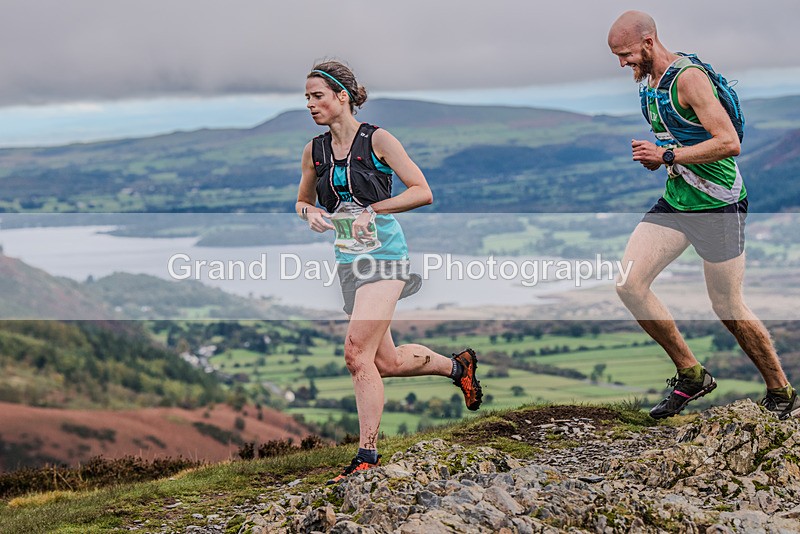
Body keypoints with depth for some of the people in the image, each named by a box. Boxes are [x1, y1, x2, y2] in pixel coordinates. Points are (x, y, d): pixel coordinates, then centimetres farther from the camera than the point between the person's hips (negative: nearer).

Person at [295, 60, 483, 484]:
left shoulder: (377, 140, -5)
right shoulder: (313, 151, 10)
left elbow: (423, 192, -5)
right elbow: (303, 201, 23)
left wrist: (373, 209, -14)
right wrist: (310, 213, 0)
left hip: (383, 251, -6)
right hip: (348, 258, 6)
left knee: (357, 353, -19)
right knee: (387, 362, 10)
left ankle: (367, 456, -13)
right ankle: (457, 365, 37)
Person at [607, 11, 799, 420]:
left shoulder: (689, 78, -19)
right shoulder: (647, 83, 9)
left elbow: (729, 143, -26)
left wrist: (667, 156, -24)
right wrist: (652, 156, 3)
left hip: (718, 204, -8)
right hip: (675, 200, 8)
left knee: (728, 308, 0)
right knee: (628, 284, -7)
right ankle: (691, 375, 6)